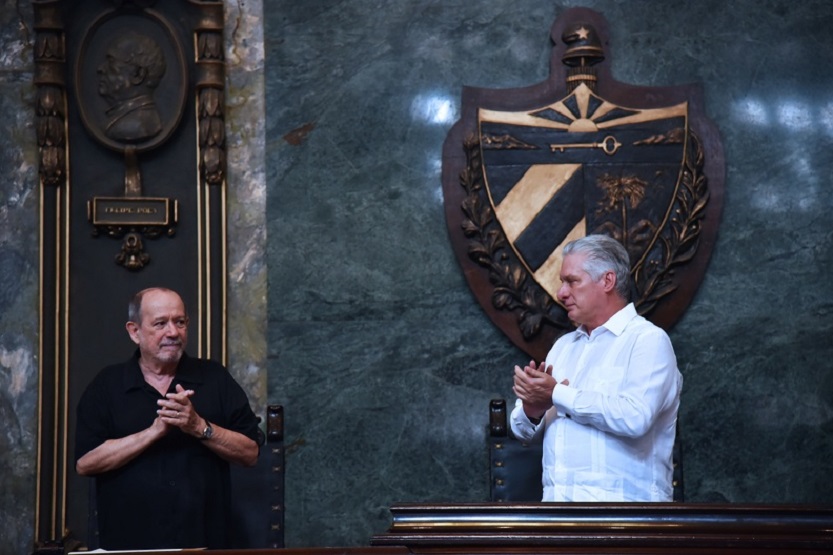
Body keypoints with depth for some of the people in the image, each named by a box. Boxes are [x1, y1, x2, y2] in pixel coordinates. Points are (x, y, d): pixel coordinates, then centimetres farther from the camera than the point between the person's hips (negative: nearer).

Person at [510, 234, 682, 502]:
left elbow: (635, 417, -17)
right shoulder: (563, 346, 21)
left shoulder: (648, 340, 0)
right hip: (556, 498, 6)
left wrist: (557, 394, -11)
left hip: (620, 500, -6)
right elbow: (522, 429, 19)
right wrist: (532, 411, -4)